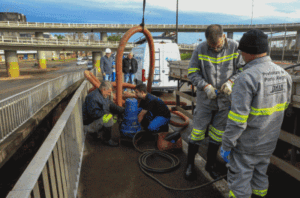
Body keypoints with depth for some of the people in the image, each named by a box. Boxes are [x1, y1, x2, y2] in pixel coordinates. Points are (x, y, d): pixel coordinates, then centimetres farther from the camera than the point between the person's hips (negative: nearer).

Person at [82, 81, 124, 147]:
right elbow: (93, 112, -31)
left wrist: (124, 111, 4)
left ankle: (96, 131, 14)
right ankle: (107, 140, -11)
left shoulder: (104, 96, 9)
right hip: (88, 124, -10)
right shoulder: (93, 97, -23)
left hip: (96, 119, 10)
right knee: (108, 118, -31)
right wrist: (106, 113, -37)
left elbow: (112, 106, 12)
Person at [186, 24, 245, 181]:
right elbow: (192, 73, -5)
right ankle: (190, 164, 25)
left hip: (226, 99, 2)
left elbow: (242, 69, 0)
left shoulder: (235, 47, -8)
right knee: (197, 133, 4)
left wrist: (231, 81, -18)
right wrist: (205, 86, -19)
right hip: (205, 99, -1)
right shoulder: (200, 49, -9)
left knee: (218, 134, 14)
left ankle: (210, 164, 35)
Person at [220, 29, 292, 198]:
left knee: (239, 181, 11)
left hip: (247, 144, -7)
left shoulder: (247, 78, -25)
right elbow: (284, 106, 12)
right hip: (269, 142, 7)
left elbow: (237, 119, -27)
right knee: (260, 176, 25)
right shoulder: (284, 74, 0)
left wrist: (227, 145, -16)